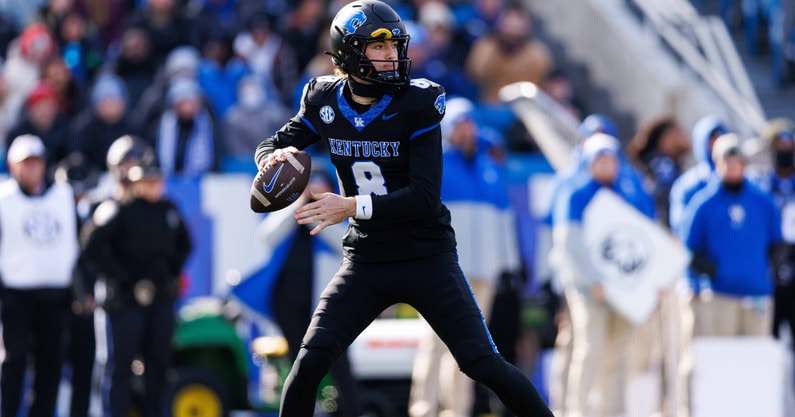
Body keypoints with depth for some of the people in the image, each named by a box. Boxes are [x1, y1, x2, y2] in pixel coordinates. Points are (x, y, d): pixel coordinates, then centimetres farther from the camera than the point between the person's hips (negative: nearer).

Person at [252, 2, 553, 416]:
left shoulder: (417, 103, -15)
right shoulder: (326, 102, -4)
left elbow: (425, 196, -21)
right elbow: (269, 147, 10)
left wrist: (351, 206, -25)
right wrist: (275, 157, -15)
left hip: (428, 259, -3)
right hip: (365, 262, 3)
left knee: (483, 364, -10)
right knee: (310, 363, -8)